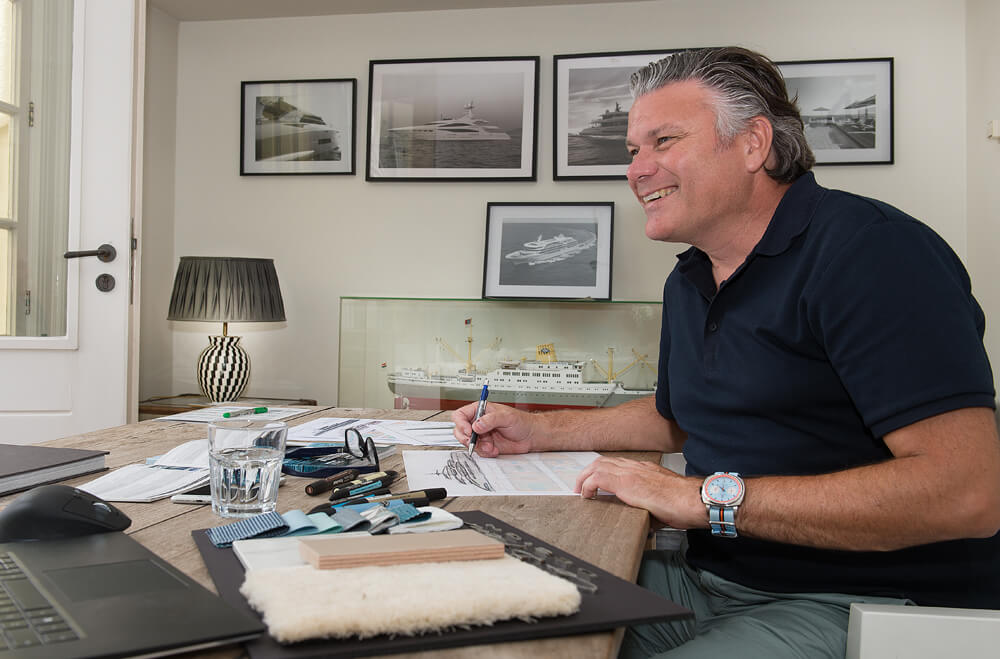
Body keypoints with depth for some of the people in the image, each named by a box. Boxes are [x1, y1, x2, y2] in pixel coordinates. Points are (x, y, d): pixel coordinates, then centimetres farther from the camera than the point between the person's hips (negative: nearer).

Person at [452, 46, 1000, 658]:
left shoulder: (869, 250, -18)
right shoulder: (690, 280, 11)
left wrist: (708, 498, -23)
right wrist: (538, 431, 14)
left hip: (842, 605, -7)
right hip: (710, 578, 8)